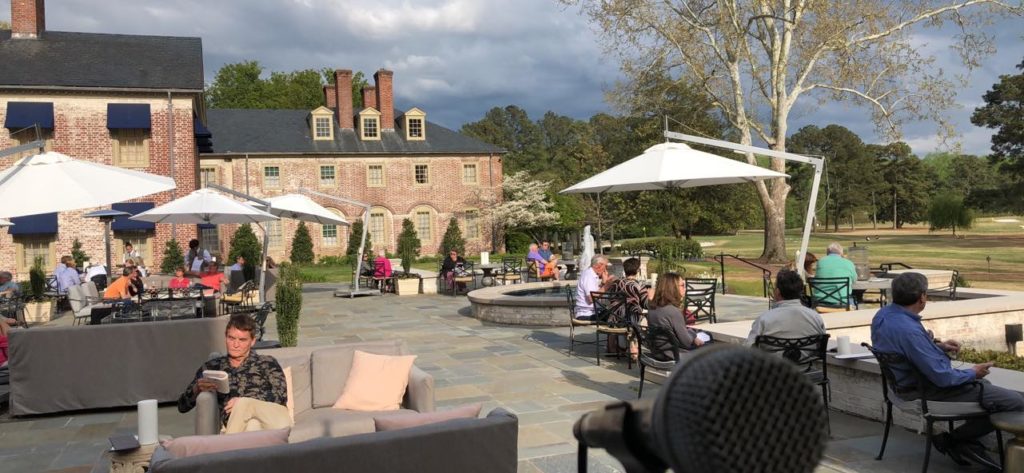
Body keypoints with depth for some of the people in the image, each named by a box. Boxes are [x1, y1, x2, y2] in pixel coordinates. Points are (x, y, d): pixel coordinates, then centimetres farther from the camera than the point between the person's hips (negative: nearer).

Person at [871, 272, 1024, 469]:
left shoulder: (883, 314, -5)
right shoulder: (909, 331, -34)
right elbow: (943, 377, -28)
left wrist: (938, 345, 9)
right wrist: (973, 373, -9)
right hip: (928, 392, -10)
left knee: (984, 384, 31)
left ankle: (967, 444, 24)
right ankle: (952, 440, 3)